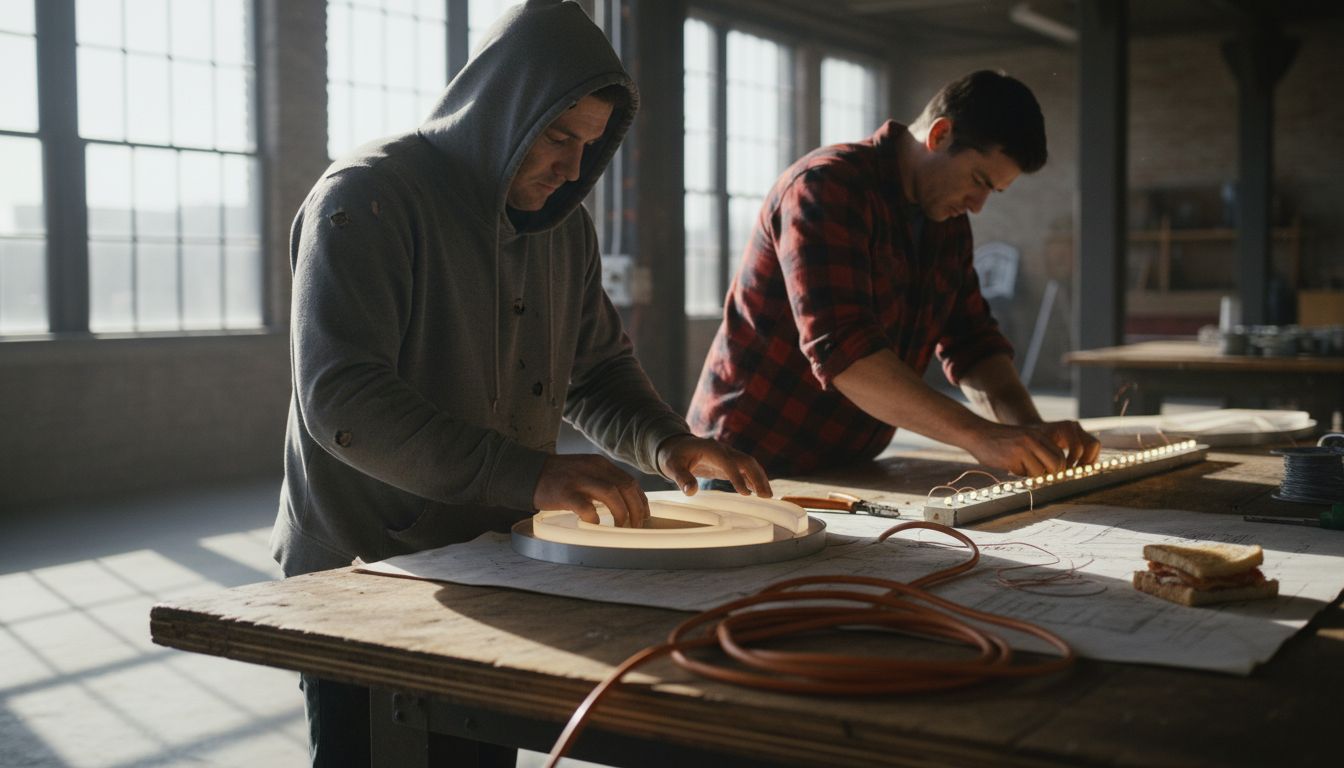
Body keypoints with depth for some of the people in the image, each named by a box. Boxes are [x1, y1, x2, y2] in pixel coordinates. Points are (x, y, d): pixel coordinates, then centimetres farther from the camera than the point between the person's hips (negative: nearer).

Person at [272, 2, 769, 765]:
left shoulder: (563, 224, 5)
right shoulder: (366, 200, -17)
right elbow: (340, 401, -28)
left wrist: (669, 444, -10)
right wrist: (530, 475, -37)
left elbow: (599, 369, 13)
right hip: (363, 574, -6)